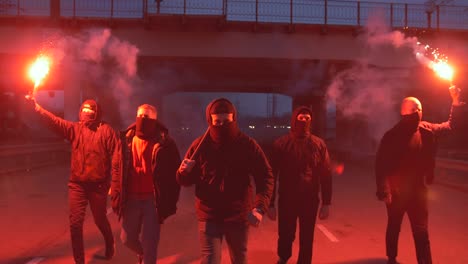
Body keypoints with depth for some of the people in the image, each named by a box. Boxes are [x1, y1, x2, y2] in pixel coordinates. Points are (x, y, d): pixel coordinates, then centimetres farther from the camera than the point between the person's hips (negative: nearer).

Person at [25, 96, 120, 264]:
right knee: (75, 223, 1)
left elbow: (116, 157, -9)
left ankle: (109, 242, 47)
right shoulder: (74, 128, 5)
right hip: (77, 184, 3)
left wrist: (115, 183, -13)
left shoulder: (106, 130, -5)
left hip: (98, 185, -2)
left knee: (100, 220, 15)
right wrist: (36, 106, -25)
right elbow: (55, 121, -9)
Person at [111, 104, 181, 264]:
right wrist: (117, 195, 4)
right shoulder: (127, 140, 2)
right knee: (127, 238, 16)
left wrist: (169, 203, -8)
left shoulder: (164, 143, -10)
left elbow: (173, 174, -7)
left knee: (149, 243, 3)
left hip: (152, 200, -4)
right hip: (131, 199, 5)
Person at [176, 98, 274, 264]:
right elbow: (185, 181, 3)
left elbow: (265, 177, -9)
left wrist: (260, 208, -25)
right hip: (209, 216, -1)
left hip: (239, 216, 1)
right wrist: (184, 172, -22)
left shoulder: (248, 145, -8)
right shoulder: (200, 145, -5)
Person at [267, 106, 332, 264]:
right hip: (286, 199, -1)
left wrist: (326, 203, -1)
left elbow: (326, 174, 1)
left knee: (306, 239, 9)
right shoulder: (281, 144, -5)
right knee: (285, 236, 10)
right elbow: (272, 174, -2)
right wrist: (270, 203, -4)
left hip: (310, 200, 1)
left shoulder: (318, 144, -1)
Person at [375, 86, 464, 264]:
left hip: (418, 190, 3)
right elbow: (381, 164, -18)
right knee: (394, 227, 16)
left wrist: (456, 102, 4)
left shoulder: (427, 130, 0)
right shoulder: (392, 136, -15)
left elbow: (450, 125, 15)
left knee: (421, 231, 9)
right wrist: (384, 191, -23)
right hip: (396, 192, -3)